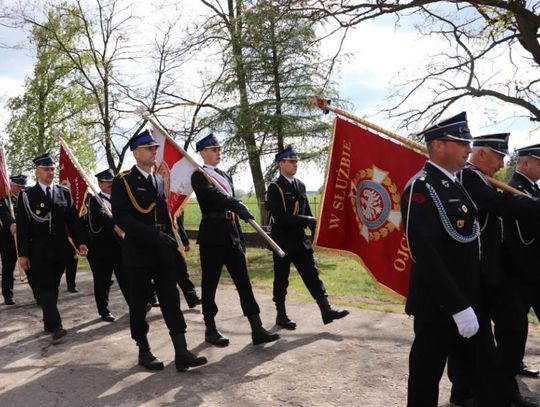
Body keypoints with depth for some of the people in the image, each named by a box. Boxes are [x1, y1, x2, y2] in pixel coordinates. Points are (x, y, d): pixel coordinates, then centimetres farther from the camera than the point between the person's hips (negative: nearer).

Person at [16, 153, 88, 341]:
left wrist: (79, 242, -4)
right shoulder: (27, 195, 0)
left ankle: (49, 322, 23)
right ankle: (55, 325, -10)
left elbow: (72, 219, 6)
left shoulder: (64, 192, 9)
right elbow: (22, 226, -3)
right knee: (45, 288, -7)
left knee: (53, 287, 11)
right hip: (39, 251, -3)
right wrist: (23, 254, -8)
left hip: (60, 250, 3)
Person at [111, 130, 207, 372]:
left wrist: (172, 244, 11)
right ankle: (144, 351, 22)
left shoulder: (160, 180, 13)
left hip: (163, 253, 5)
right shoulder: (123, 182, -6)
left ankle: (181, 353, 1)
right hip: (138, 253, -5)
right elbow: (121, 217, -17)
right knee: (139, 304, 7)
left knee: (171, 301, 0)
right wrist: (153, 236, -24)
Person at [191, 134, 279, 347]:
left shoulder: (225, 176, 19)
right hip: (212, 236, -7)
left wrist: (240, 238, 18)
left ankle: (257, 329, 4)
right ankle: (210, 330, 17)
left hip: (231, 235, 7)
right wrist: (238, 205, -40)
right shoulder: (199, 176, -4)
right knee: (210, 283, 4)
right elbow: (213, 195, -26)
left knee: (243, 281, 3)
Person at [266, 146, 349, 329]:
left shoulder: (300, 185, 9)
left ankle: (326, 311, 6)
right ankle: (281, 315, 18)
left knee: (312, 274, 4)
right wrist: (309, 220, -22)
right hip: (282, 241, -6)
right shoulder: (274, 188, -12)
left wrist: (315, 231, 10)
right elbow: (281, 217, -21)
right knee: (281, 279, 6)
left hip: (300, 239, 6)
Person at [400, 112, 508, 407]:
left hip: (470, 301, 9)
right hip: (438, 305, -9)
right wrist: (457, 306, -24)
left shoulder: (456, 185, 12)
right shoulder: (421, 189, -17)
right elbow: (425, 254, -24)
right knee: (427, 374, 8)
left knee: (487, 373, 17)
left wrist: (468, 302, 13)